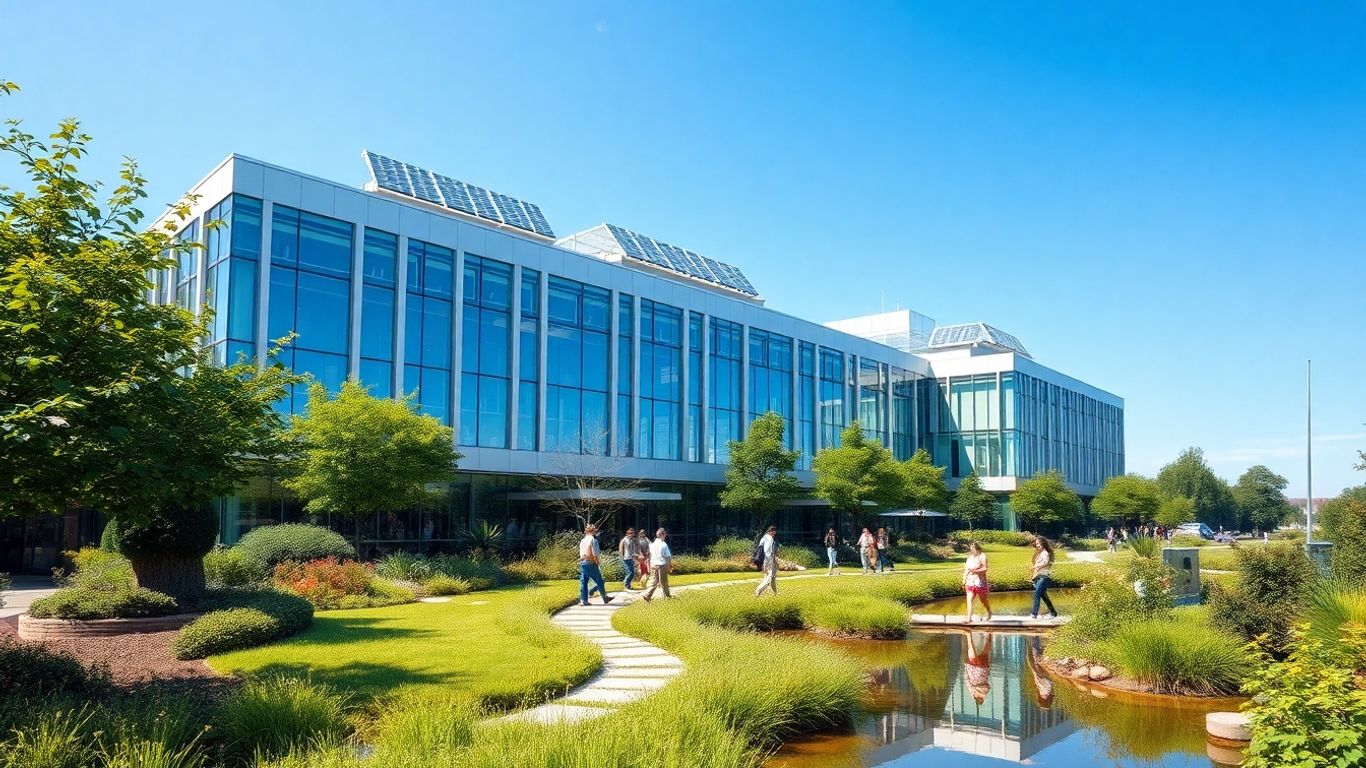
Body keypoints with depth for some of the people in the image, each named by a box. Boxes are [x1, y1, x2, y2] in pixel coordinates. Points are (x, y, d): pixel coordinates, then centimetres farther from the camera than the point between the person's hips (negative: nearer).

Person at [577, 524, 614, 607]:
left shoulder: (582, 540, 10)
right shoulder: (593, 540, -12)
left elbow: (581, 553, 12)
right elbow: (595, 554, -18)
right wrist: (598, 561, -4)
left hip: (582, 563, 7)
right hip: (591, 564, -7)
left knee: (583, 582, 6)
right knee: (599, 582, 6)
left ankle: (583, 600, 5)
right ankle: (605, 598, 15)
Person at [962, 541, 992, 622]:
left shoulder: (982, 556, -4)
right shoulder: (970, 557, 12)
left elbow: (985, 568, -13)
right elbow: (966, 570, 13)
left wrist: (975, 571, -27)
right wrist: (963, 582, 11)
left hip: (980, 581, -4)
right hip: (970, 581, 4)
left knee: (983, 599, 12)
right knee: (969, 600, -10)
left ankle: (989, 612, 39)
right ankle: (969, 618, -15)